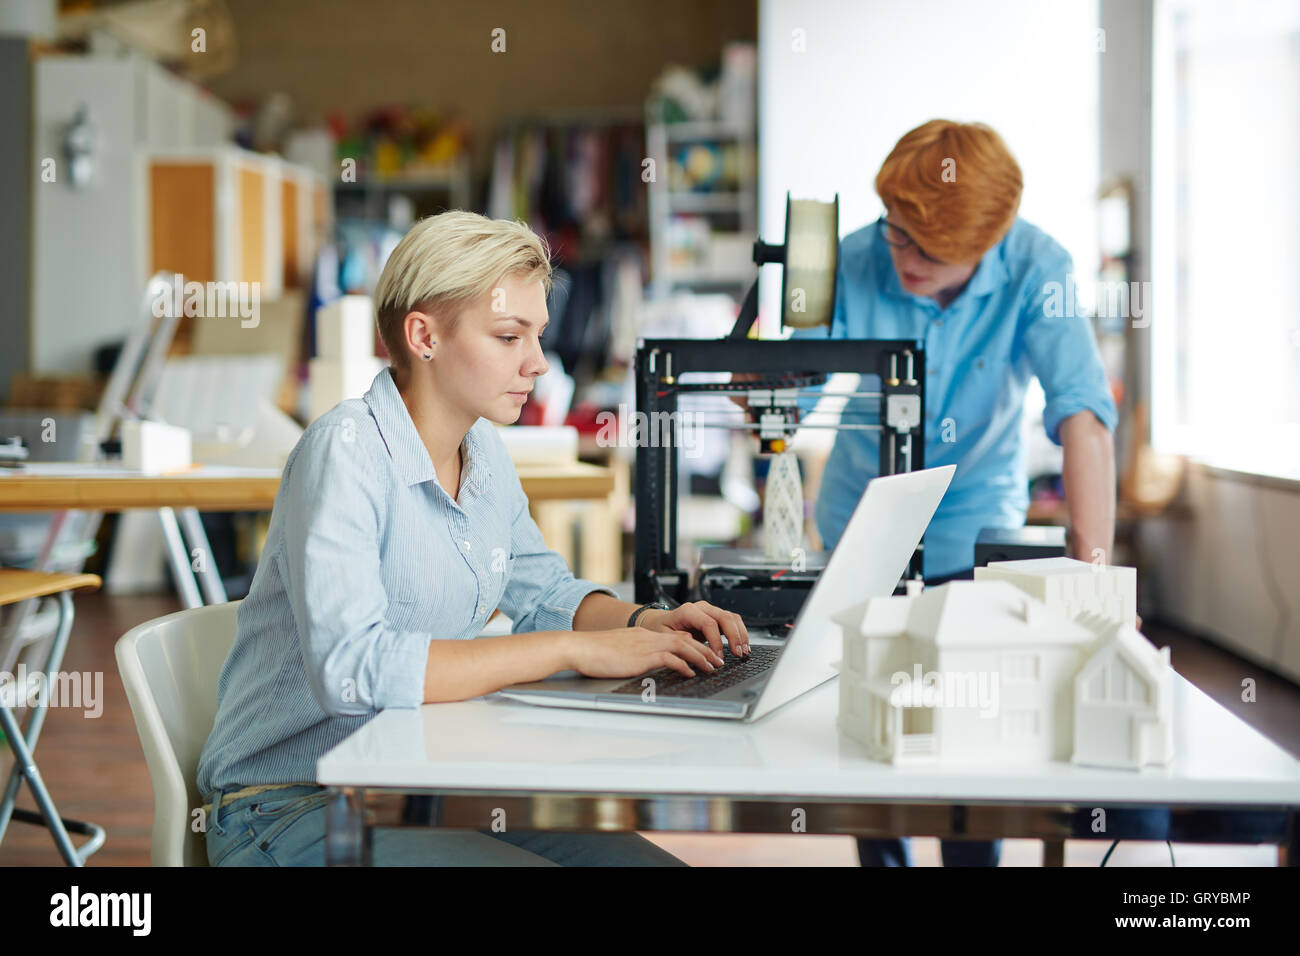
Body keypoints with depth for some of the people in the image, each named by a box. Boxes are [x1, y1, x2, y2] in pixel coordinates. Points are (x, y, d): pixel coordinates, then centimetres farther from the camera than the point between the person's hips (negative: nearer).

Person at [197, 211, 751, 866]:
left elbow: (544, 591, 22)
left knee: (657, 863, -6)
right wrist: (577, 649, -28)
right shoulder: (346, 451, -18)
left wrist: (646, 623, 0)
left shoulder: (483, 451, 6)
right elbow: (351, 669, -31)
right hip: (292, 807, -7)